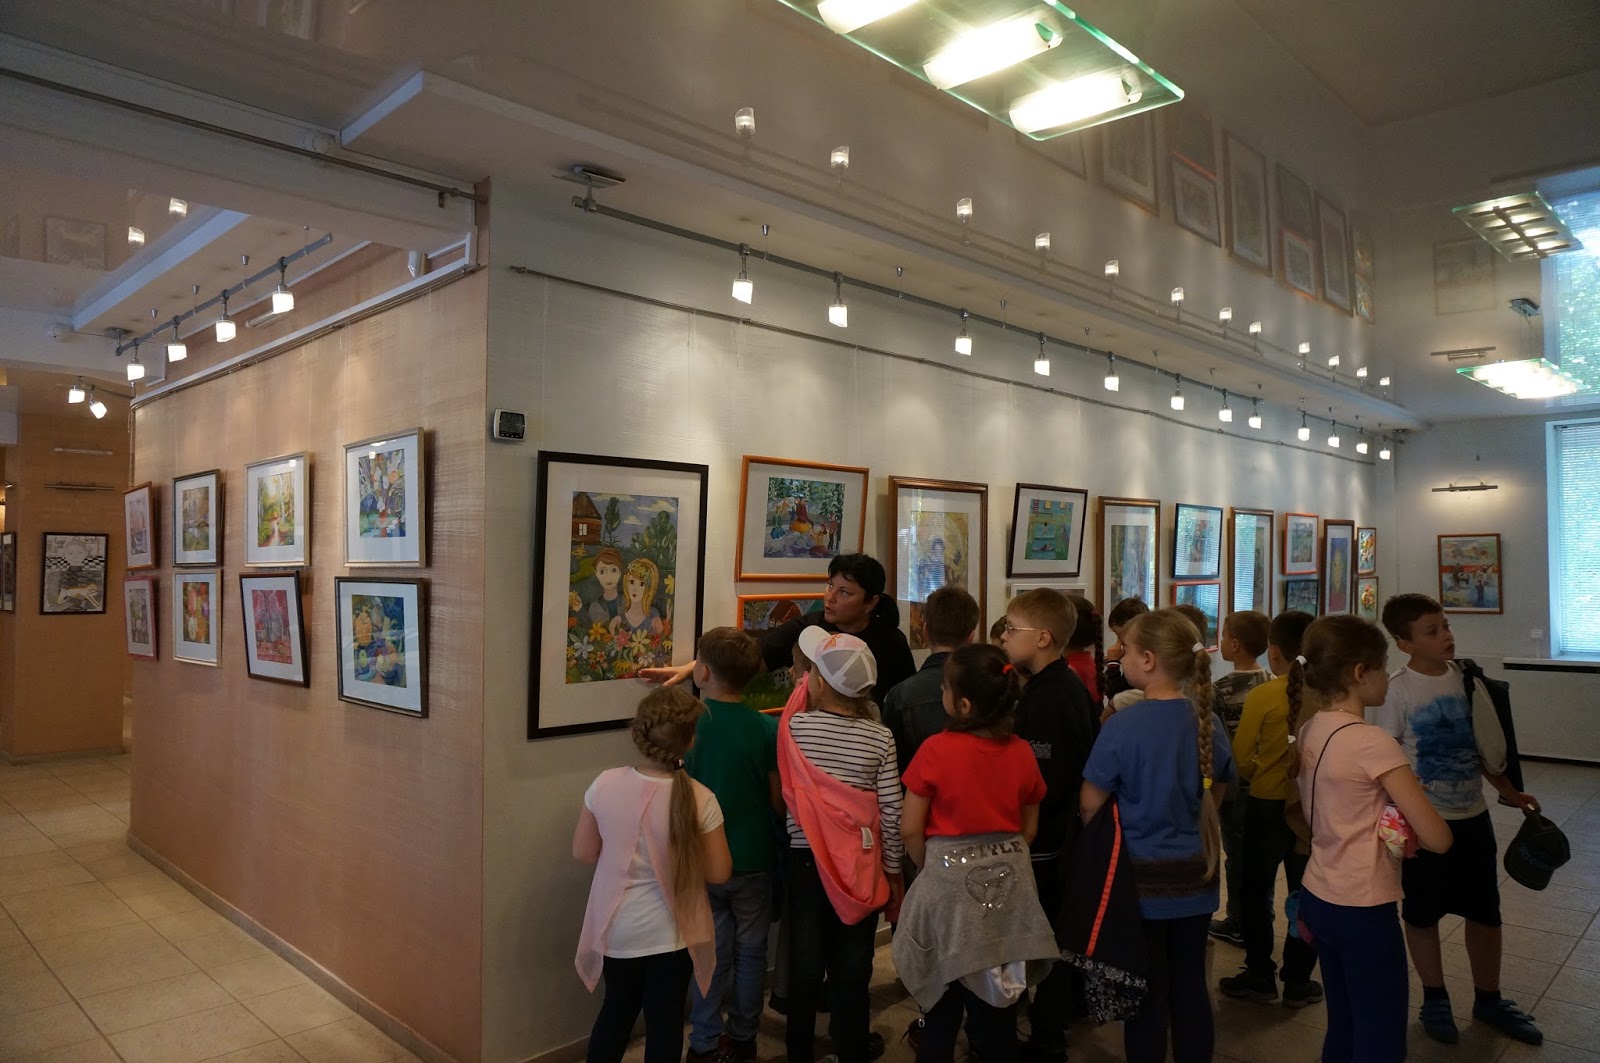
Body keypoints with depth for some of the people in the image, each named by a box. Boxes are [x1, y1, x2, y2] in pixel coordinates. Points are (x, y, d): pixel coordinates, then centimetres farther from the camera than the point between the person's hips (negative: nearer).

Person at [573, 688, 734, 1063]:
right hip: (671, 931, -2)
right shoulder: (699, 799, -22)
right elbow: (719, 873, -13)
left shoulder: (605, 784, -16)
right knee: (665, 1018, 16)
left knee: (616, 1009, 24)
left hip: (618, 929, 3)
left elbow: (583, 851, -3)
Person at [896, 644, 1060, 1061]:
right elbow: (1028, 829, 6)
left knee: (944, 1007, 13)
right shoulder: (1022, 752, -5)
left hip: (951, 883, -4)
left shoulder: (936, 749, -18)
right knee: (998, 1004, 19)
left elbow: (910, 829, -12)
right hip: (1008, 882, 4)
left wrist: (930, 868, 5)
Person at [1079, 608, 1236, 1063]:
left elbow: (1089, 807, -13)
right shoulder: (1207, 721, -4)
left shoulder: (1122, 725, -20)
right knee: (1190, 987, 16)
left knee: (1147, 993, 9)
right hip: (1195, 873, 5)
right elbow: (1216, 793, 11)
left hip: (1143, 876, -4)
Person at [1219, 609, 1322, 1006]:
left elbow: (1241, 758, -11)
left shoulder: (1262, 696, -16)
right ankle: (1298, 981, 22)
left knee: (1256, 891, 13)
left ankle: (1260, 976, 19)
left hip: (1268, 805, -3)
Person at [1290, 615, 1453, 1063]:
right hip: (1363, 912, -8)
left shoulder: (1308, 731, 2)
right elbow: (1438, 838, -20)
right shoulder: (1372, 743, -21)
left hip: (1317, 899, 8)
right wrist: (1403, 827, 0)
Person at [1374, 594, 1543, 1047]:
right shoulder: (1397, 690, -17)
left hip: (1473, 815, 5)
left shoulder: (1466, 677, -2)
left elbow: (1481, 745, 11)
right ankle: (1435, 999, 31)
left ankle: (1488, 998, 37)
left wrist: (1509, 791, 11)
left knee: (1485, 910, 17)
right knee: (1422, 913, 12)